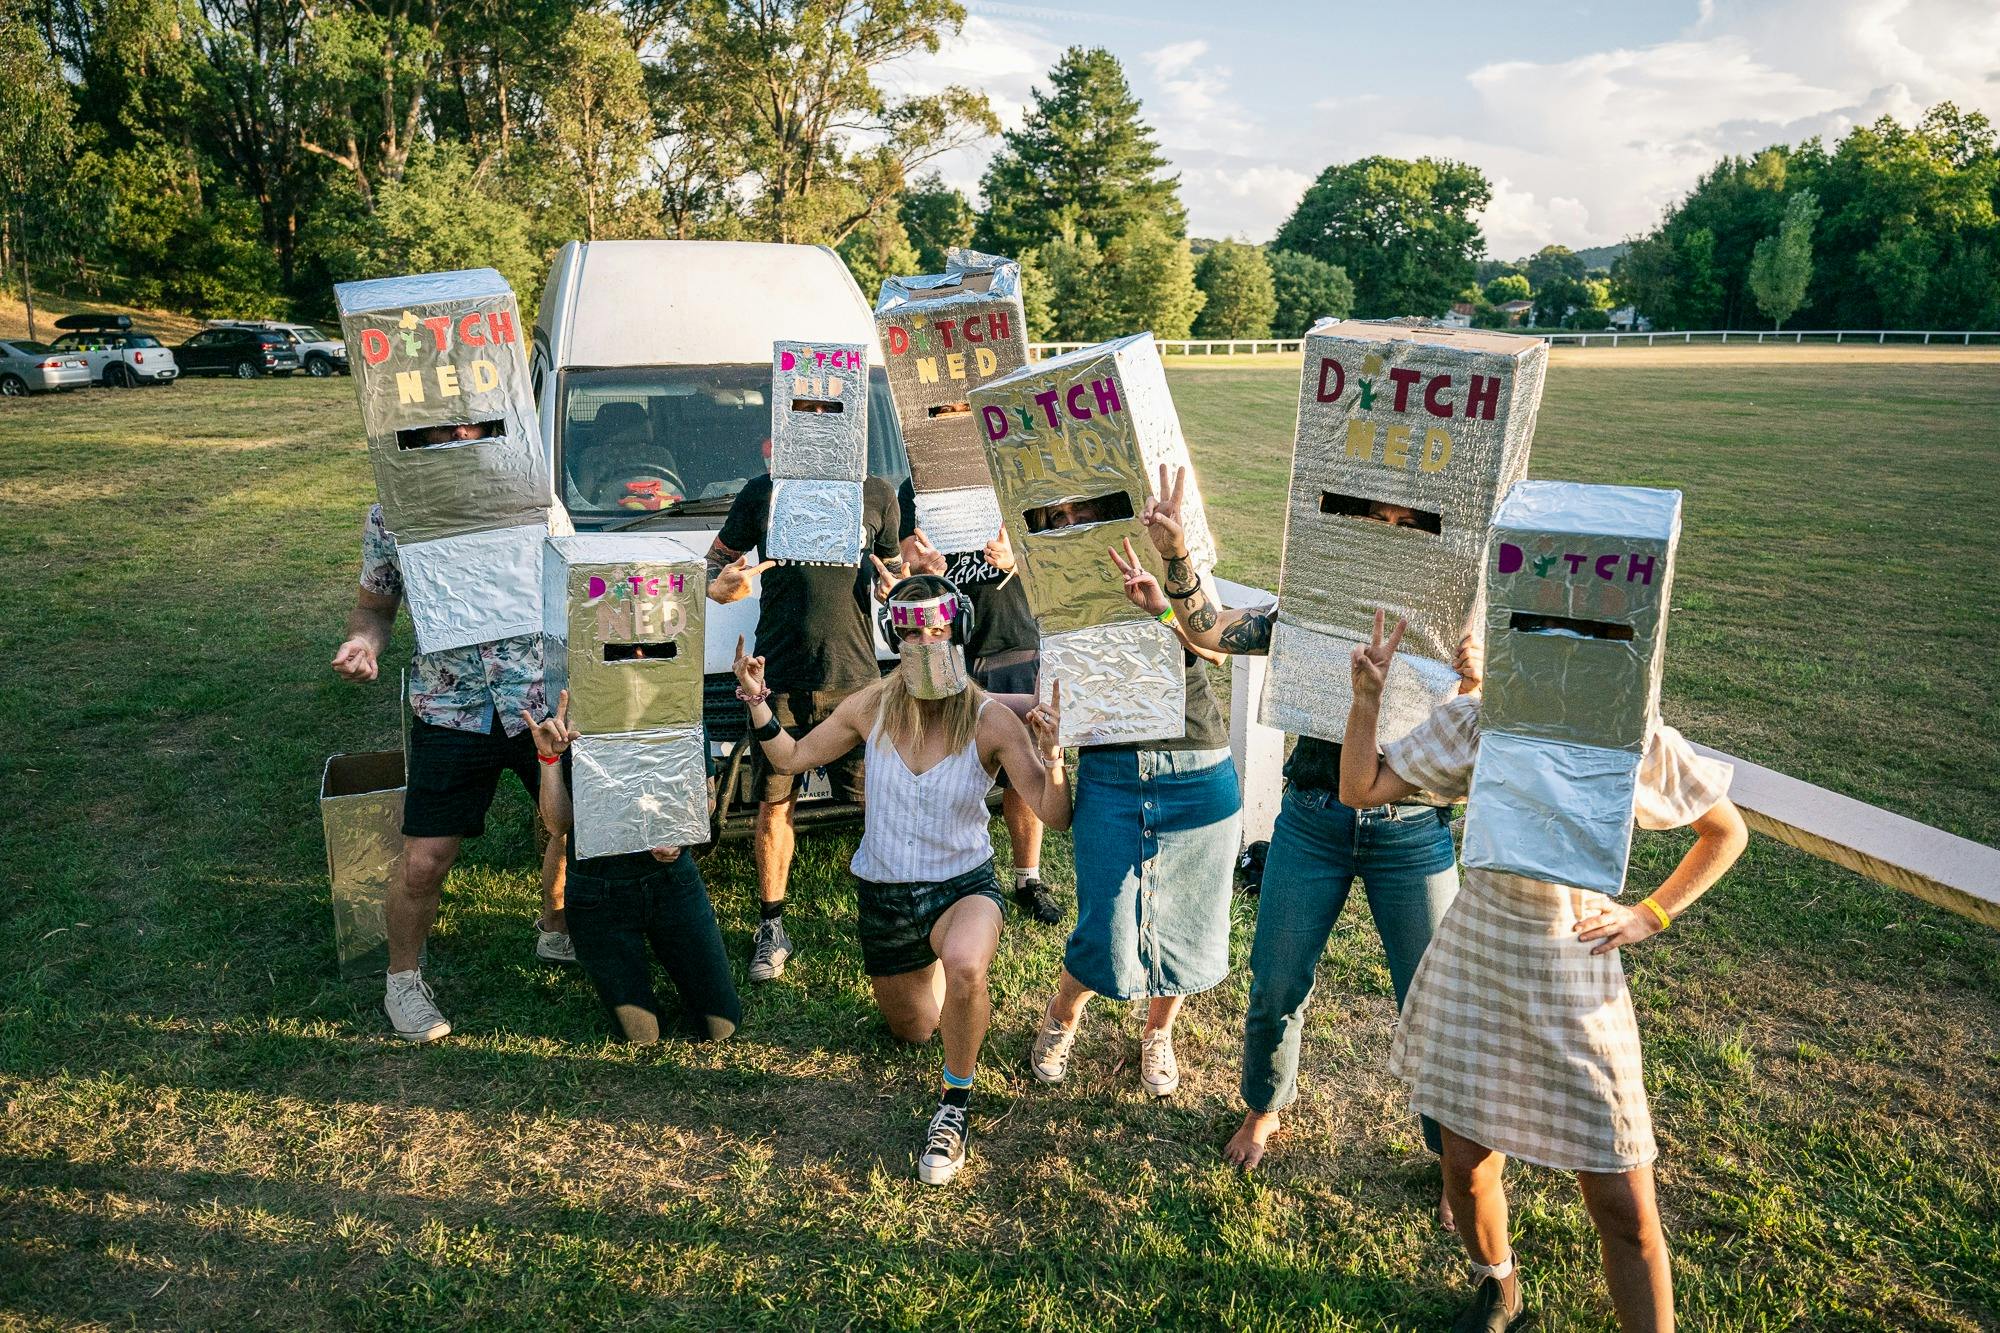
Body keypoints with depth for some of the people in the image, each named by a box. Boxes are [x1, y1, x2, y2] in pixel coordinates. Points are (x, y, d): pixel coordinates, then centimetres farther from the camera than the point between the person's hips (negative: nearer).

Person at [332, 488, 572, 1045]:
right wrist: (363, 642, -13)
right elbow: (374, 606, 10)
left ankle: (557, 933, 42)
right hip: (450, 716, -1)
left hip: (543, 703, 1)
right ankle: (403, 981, 26)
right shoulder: (388, 518, -2)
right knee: (423, 865, -2)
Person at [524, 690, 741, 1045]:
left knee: (719, 1025, -1)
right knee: (644, 1034, -1)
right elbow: (558, 824, -12)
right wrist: (549, 757, -25)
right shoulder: (566, 726, -8)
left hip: (672, 876, 1)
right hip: (598, 892, -1)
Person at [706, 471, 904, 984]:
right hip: (780, 681, 0)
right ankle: (772, 929, 23)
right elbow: (712, 564, 9)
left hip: (856, 678, 0)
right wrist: (722, 587, -15)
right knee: (774, 806, 6)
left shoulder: (876, 494, 4)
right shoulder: (763, 493, 2)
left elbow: (893, 570, 16)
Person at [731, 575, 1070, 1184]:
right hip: (882, 892, 4)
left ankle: (954, 1106, -13)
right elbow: (792, 758, 4)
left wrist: (1052, 754, -41)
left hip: (963, 885, -4)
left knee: (963, 965, -40)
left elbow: (1056, 817, -22)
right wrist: (757, 702, -11)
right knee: (911, 1029, 22)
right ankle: (927, 966, 57)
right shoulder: (873, 706, -10)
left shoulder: (992, 722, -20)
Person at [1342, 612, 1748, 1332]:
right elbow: (1360, 789, -6)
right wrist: (1367, 698, -18)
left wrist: (1651, 914, -2)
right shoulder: (1476, 723, -7)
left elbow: (1727, 832, 6)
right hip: (1474, 969, 2)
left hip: (1577, 985, -1)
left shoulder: (1639, 743, -10)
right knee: (1467, 1167, 13)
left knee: (1624, 1209, 2)